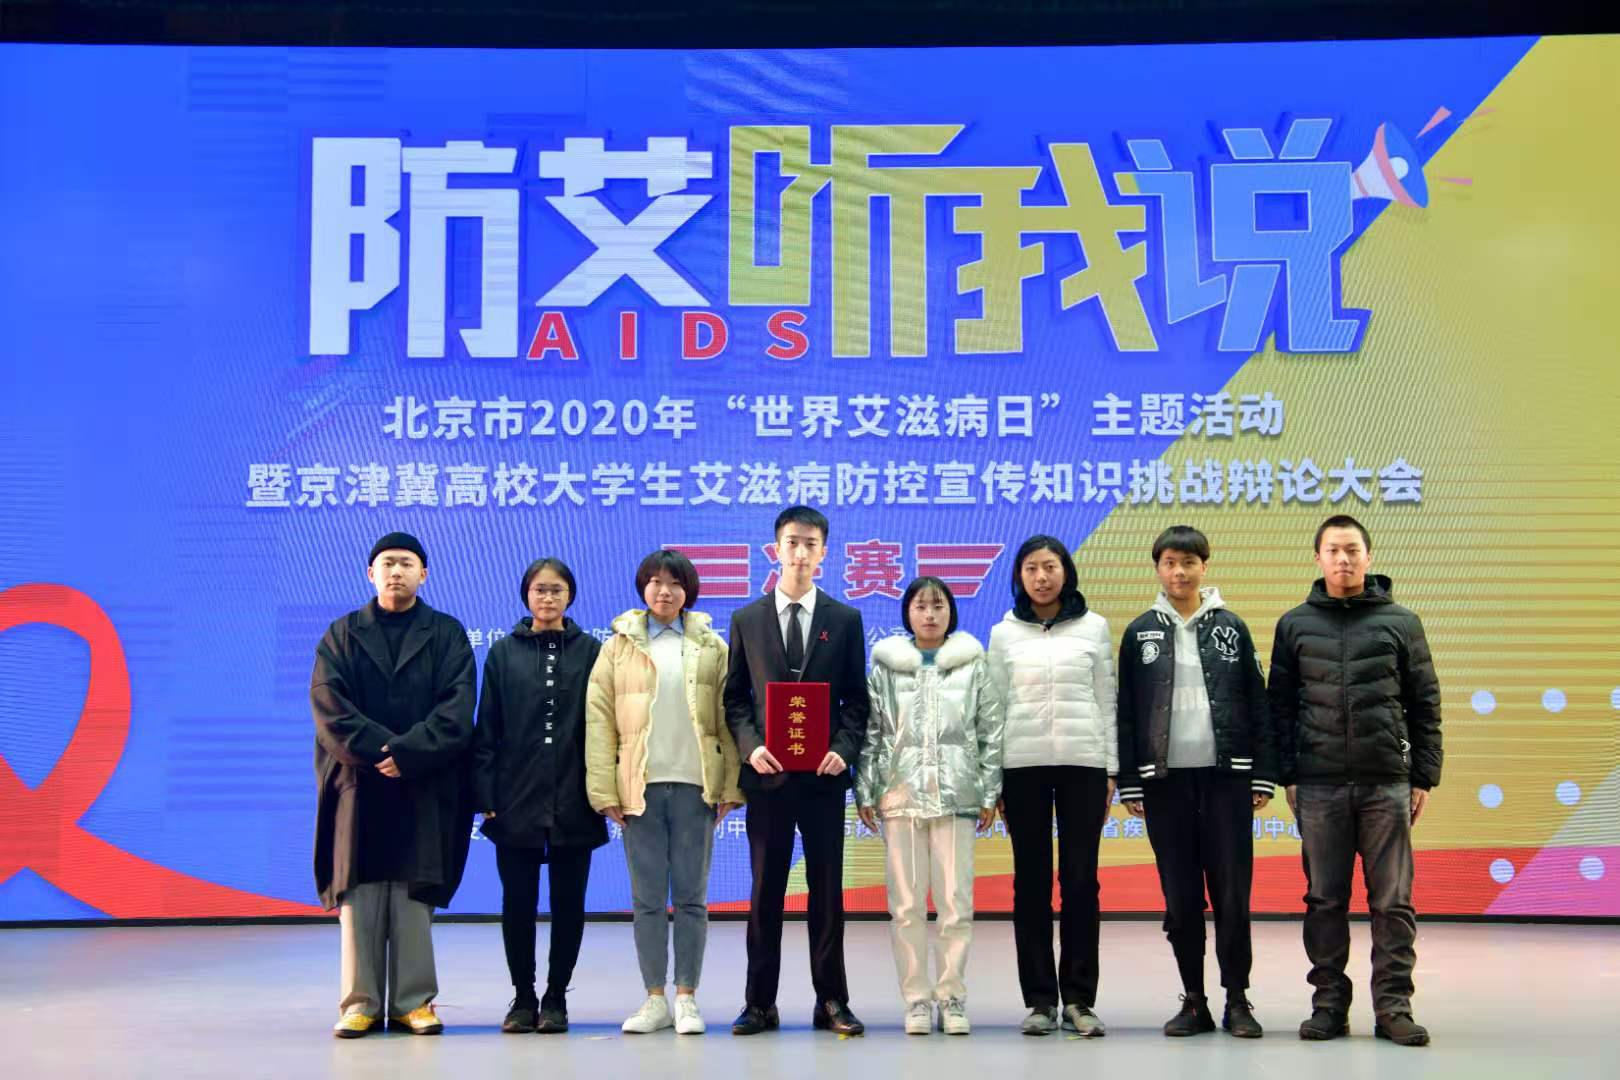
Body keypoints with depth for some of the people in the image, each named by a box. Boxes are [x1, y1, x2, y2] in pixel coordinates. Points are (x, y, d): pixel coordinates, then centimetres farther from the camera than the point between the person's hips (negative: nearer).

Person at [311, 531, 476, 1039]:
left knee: (415, 893, 0)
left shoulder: (447, 635, 9)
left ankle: (414, 1001, 5)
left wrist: (408, 753, -15)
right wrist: (377, 749, -13)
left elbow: (455, 712, -3)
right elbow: (329, 706, -1)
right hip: (357, 782, 1)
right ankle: (360, 1002, 5)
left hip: (424, 785, -1)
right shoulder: (342, 635, 12)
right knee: (357, 893, -1)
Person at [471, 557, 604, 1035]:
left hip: (573, 801, 0)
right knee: (517, 902, 5)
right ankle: (523, 997, 18)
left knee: (568, 902, 6)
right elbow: (486, 730, 4)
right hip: (517, 799, 0)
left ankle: (556, 998, 17)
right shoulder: (503, 653, 5)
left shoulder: (591, 651, 4)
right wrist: (486, 794, -3)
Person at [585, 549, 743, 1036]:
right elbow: (599, 720, 3)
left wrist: (732, 785, -2)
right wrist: (604, 790, -5)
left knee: (691, 897, 4)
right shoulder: (619, 647, 7)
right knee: (647, 898, 5)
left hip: (695, 785, 0)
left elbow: (728, 718, 5)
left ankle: (686, 998, 12)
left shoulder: (711, 647, 8)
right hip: (640, 786, 0)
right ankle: (655, 999, 14)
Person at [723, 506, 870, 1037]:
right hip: (768, 774, 0)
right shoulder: (746, 620, 6)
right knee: (765, 890, 5)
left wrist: (844, 749, -10)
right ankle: (760, 1002, 12)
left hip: (823, 774, 0)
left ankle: (831, 1001, 13)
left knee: (827, 889, 5)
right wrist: (750, 746, -9)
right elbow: (735, 698, 6)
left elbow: (856, 700, 5)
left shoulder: (845, 620, 6)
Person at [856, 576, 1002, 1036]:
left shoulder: (973, 664, 7)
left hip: (956, 795, 0)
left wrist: (990, 792, 2)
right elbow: (871, 732, 7)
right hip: (900, 792, 1)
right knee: (906, 903, 2)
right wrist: (866, 792, 2)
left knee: (956, 901, -1)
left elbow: (991, 731, 6)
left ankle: (952, 996, 9)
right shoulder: (885, 666, 8)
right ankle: (917, 999, 10)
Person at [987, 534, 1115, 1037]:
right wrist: (992, 779, 2)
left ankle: (1078, 999, 7)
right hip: (1023, 764, 0)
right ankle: (1040, 999, 9)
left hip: (1083, 762, 0)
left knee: (1081, 880, 0)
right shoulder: (1004, 633, 7)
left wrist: (1111, 770, 3)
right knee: (1031, 881, 3)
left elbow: (1106, 701, 7)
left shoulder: (1094, 627, 6)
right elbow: (994, 706, 7)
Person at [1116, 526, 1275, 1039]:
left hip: (1227, 776, -1)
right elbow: (1126, 713, 6)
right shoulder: (1140, 632, 7)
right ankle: (1194, 1001, 14)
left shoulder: (1231, 628, 7)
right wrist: (1128, 782, 1)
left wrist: (1263, 775, 0)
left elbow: (1257, 705, 6)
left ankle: (1237, 1000, 10)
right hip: (1165, 782, 1)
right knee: (1180, 899, 5)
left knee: (1232, 894, 0)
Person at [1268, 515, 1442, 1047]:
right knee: (1324, 900, 5)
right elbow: (1280, 705, 9)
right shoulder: (1295, 625, 9)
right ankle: (1329, 1003, 14)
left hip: (1387, 784, -1)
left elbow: (1425, 704, 7)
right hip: (1319, 785, 1)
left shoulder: (1401, 622, 7)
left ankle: (1394, 1005, 9)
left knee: (1393, 901, 1)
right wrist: (1286, 776, 3)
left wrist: (1424, 776, 2)